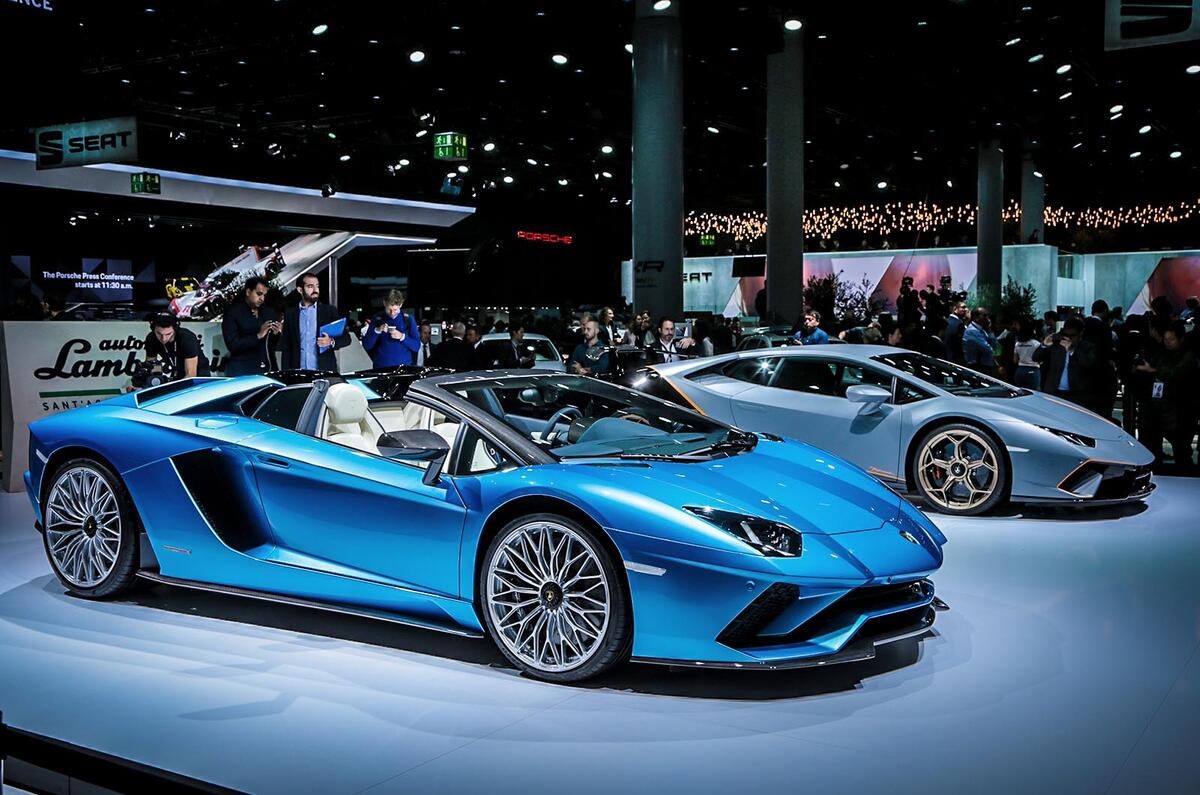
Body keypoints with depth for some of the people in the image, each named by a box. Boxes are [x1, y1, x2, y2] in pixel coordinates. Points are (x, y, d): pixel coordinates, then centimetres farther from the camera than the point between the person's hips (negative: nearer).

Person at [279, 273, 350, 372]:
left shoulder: (330, 311, 6)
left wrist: (332, 342, -14)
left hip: (325, 371, -1)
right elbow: (286, 349, 10)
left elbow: (346, 338, 6)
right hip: (298, 374, 1)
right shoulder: (290, 314, 10)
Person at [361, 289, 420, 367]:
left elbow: (416, 346, -1)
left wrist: (402, 337, -16)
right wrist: (377, 331, -14)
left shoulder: (408, 319, 2)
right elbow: (366, 346, 1)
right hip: (381, 367, 0)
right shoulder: (377, 319, 3)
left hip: (404, 366, 0)